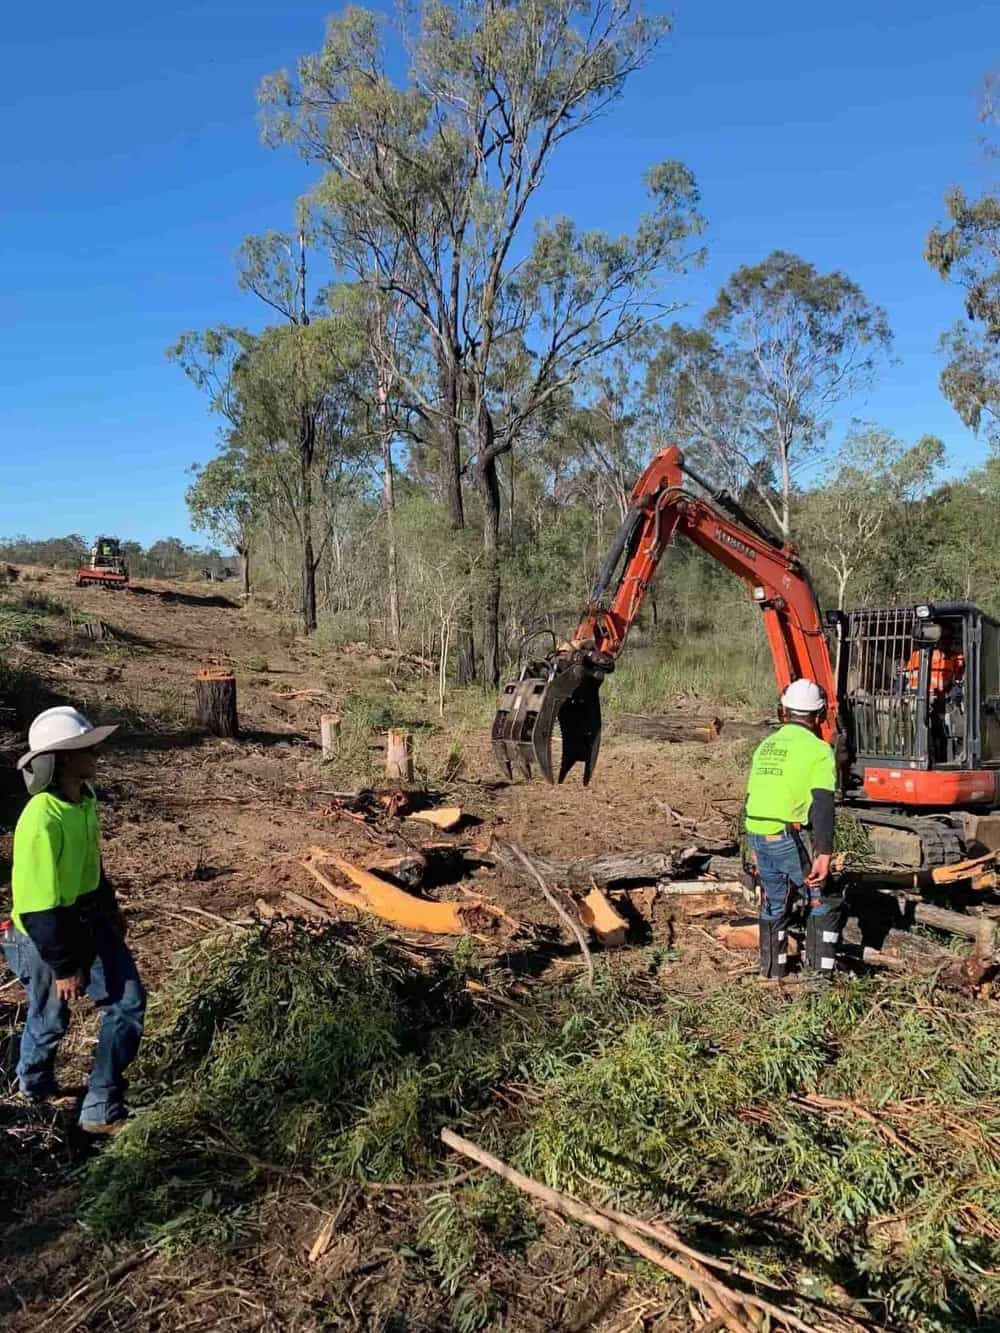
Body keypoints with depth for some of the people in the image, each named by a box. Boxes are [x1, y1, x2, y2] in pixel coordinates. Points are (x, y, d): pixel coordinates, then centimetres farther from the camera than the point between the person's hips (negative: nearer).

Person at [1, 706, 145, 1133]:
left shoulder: (85, 798, -4)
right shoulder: (42, 820, -31)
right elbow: (38, 906, -27)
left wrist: (109, 905, 22)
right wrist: (64, 966, -21)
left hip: (90, 921, 8)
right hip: (46, 932, -7)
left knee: (128, 1002, 4)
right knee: (51, 1019, 15)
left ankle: (102, 1110, 16)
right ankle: (35, 1084, 49)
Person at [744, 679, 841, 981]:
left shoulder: (766, 746, 14)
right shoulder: (818, 750, -7)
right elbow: (822, 806, -18)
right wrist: (824, 854, -23)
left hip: (758, 836, 7)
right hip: (792, 839, -6)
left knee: (774, 905, 22)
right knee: (825, 904, 9)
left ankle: (772, 969, 30)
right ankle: (820, 971, 7)